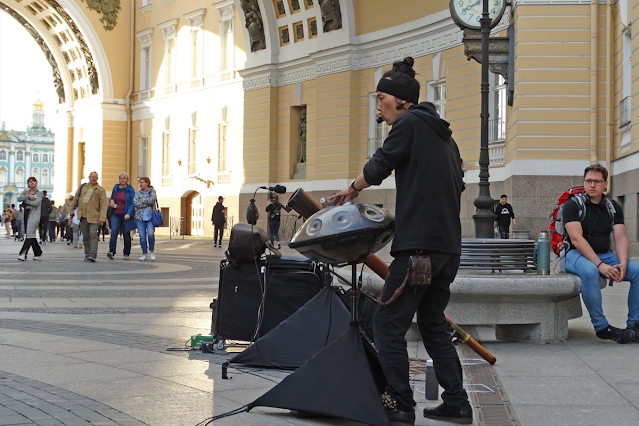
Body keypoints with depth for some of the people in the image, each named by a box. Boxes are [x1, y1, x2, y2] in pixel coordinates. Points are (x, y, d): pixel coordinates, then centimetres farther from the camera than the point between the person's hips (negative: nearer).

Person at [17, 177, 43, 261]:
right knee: (32, 235, 6)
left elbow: (36, 203, -15)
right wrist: (28, 196, -15)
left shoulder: (39, 193, 2)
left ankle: (23, 253, -21)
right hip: (26, 215, 6)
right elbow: (19, 198, -4)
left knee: (30, 234, -14)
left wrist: (25, 200, -6)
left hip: (34, 215, -6)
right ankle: (37, 253, 13)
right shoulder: (25, 192, 15)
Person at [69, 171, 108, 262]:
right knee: (85, 236, 8)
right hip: (83, 216, 5)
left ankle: (93, 255, -14)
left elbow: (103, 205, -8)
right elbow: (76, 199, 21)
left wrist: (102, 218, -16)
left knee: (93, 235, -14)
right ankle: (87, 254, 16)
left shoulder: (100, 190, -2)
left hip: (94, 217, -4)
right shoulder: (83, 187, 13)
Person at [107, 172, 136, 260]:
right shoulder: (115, 188, 10)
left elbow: (133, 203, -5)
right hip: (115, 214, 2)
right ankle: (111, 251, -22)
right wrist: (111, 201, 0)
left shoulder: (130, 189, -1)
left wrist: (128, 214, -17)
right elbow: (111, 197, 25)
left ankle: (126, 254, 14)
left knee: (126, 235, 4)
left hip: (126, 215, -2)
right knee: (114, 232, -15)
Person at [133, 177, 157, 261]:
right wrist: (148, 202, -9)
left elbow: (152, 200, -15)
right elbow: (135, 203, -8)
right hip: (140, 218, 2)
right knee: (142, 236, -1)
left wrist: (142, 200, -7)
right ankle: (144, 254, 7)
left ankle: (151, 252, 4)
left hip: (150, 217, -2)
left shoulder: (152, 191, 6)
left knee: (150, 234, -16)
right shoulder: (138, 193, 9)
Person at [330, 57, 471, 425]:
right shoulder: (444, 134, 21)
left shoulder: (410, 123, -5)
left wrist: (352, 191, 16)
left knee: (389, 324, -4)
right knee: (434, 323, 16)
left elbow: (376, 169, -2)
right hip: (450, 245, 9)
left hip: (419, 243, -9)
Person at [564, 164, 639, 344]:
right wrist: (600, 265, -28)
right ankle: (601, 327, -32)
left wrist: (622, 264, -23)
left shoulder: (613, 207, 8)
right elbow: (577, 239, -18)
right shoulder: (573, 205, -7)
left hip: (604, 255, 5)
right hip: (575, 254, -5)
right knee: (590, 272, -39)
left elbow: (620, 238, -2)